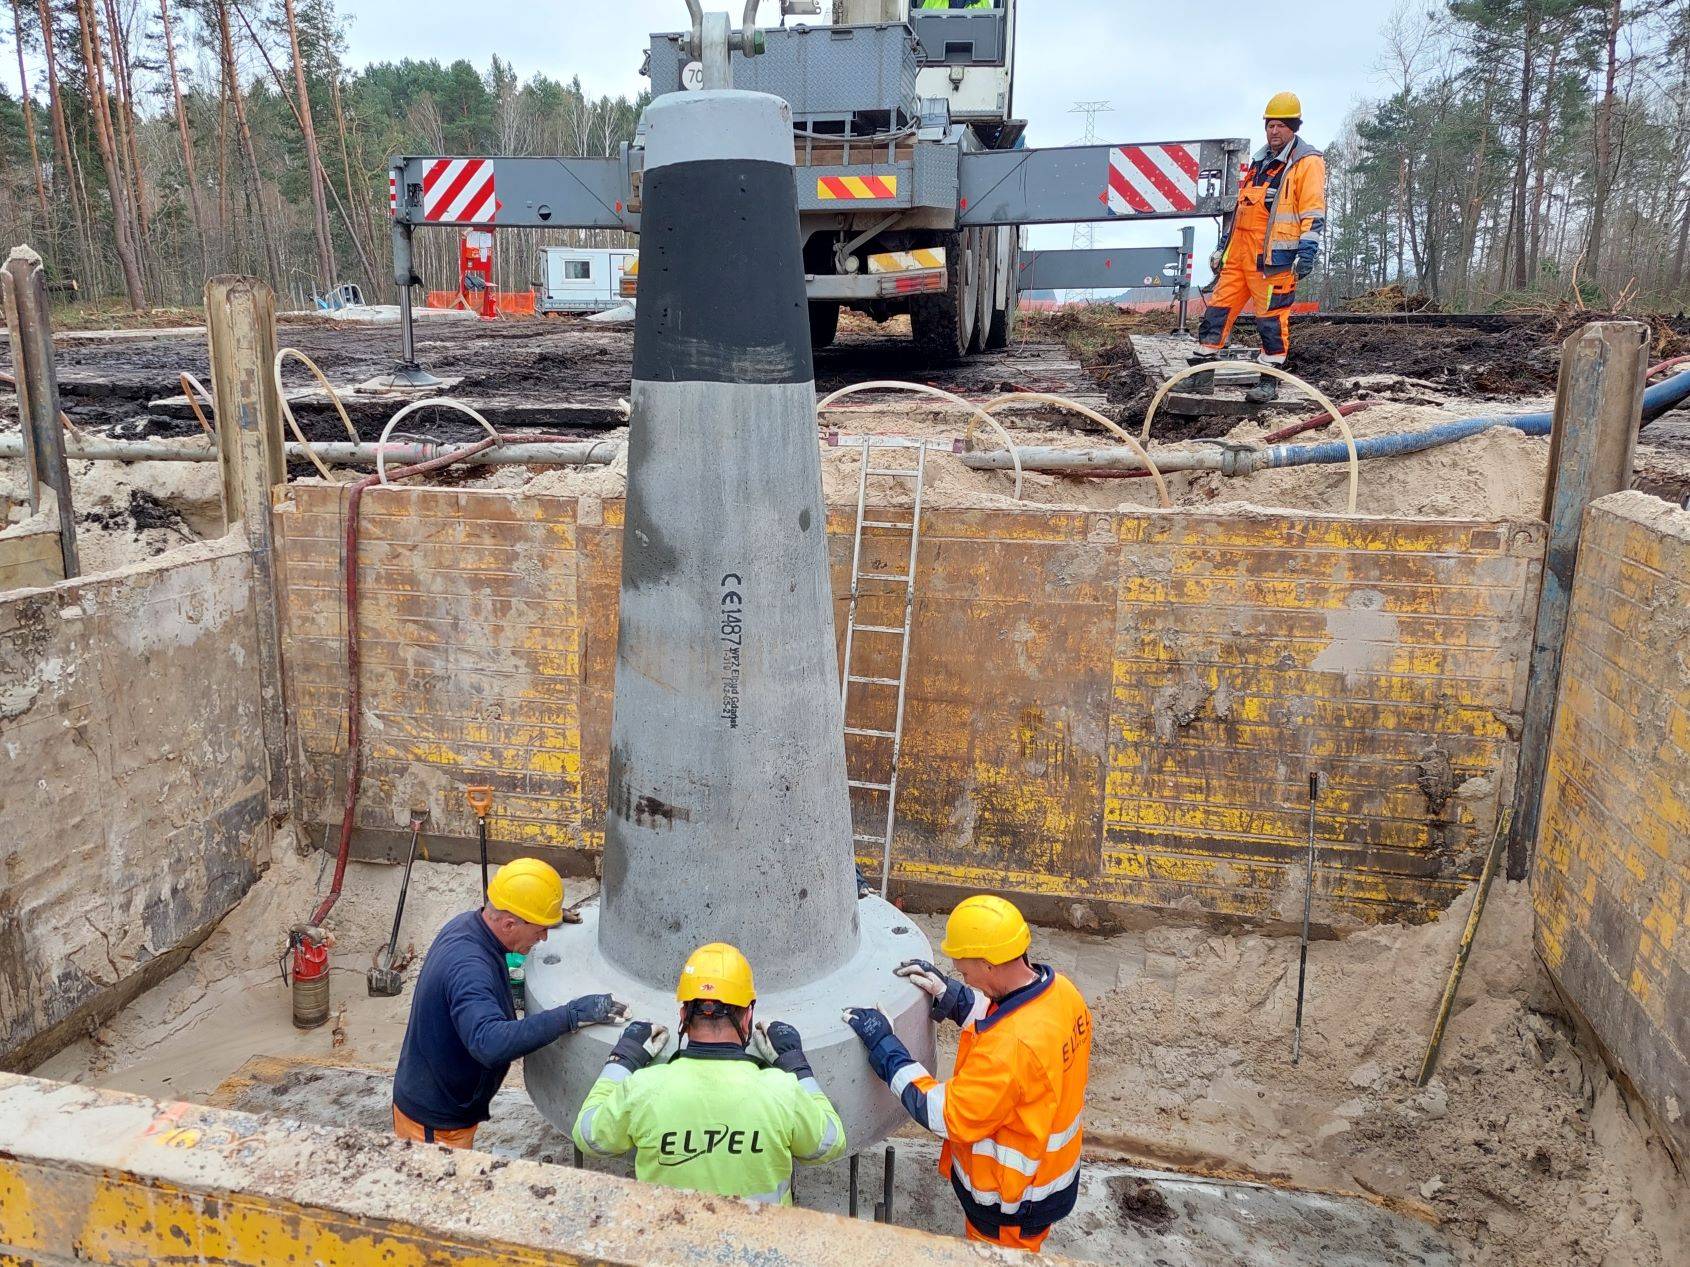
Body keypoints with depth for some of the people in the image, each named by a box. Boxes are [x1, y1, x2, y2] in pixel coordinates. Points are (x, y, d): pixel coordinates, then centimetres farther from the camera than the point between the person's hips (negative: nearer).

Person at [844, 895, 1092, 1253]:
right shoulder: (1060, 989, -15)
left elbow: (947, 1117, -31)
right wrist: (950, 995, -4)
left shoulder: (1011, 1046, -41)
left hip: (1013, 1199, -7)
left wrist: (884, 1045, -27)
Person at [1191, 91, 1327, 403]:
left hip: (1273, 255, -7)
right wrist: (1223, 246, 25)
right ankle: (1202, 374, 10)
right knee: (1218, 309, 4)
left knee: (1272, 316, -4)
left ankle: (1270, 382, 3)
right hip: (1240, 250, 7)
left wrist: (1308, 250, -19)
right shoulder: (1260, 161, 22)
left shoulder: (1307, 162, -1)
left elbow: (1313, 212, -9)